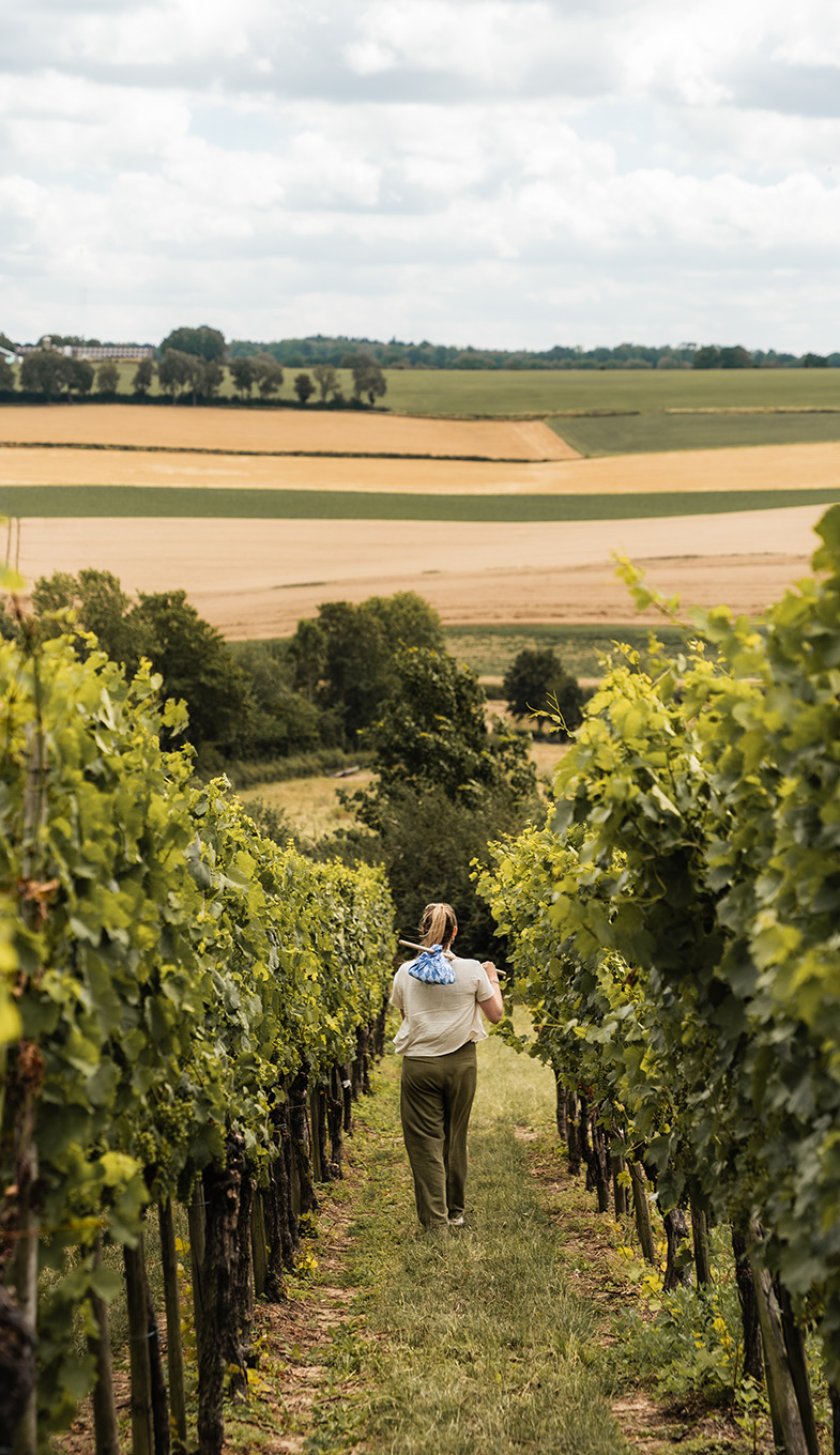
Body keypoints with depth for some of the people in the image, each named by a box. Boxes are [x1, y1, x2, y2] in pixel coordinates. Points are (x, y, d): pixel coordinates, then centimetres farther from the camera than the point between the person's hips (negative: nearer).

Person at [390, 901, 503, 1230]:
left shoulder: (406, 972, -5)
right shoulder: (472, 971, -6)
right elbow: (495, 1014, 2)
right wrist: (492, 980, 18)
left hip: (419, 1064, -1)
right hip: (460, 1061, 1)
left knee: (426, 1141, 2)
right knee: (455, 1138, 15)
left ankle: (435, 1218, -5)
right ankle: (455, 1212, 24)